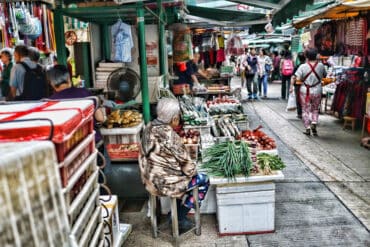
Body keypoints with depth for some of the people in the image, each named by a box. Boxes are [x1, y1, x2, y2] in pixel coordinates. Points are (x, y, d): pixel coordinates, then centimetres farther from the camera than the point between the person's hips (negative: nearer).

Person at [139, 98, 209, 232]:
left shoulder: (150, 127, -2)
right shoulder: (169, 135, -27)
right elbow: (185, 161, -18)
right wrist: (193, 171, 4)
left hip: (150, 179, 8)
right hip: (164, 183, -8)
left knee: (184, 176, 28)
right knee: (203, 181, 11)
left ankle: (177, 214, 30)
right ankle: (179, 219, 19)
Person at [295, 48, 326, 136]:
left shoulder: (303, 67, -11)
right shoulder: (321, 66, -5)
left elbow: (298, 79, -15)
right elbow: (324, 76, 9)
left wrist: (304, 80, 4)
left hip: (305, 91, -2)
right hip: (317, 91, 2)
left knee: (306, 110, 9)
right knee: (315, 109, 19)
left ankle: (307, 128, 9)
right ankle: (314, 123, -2)